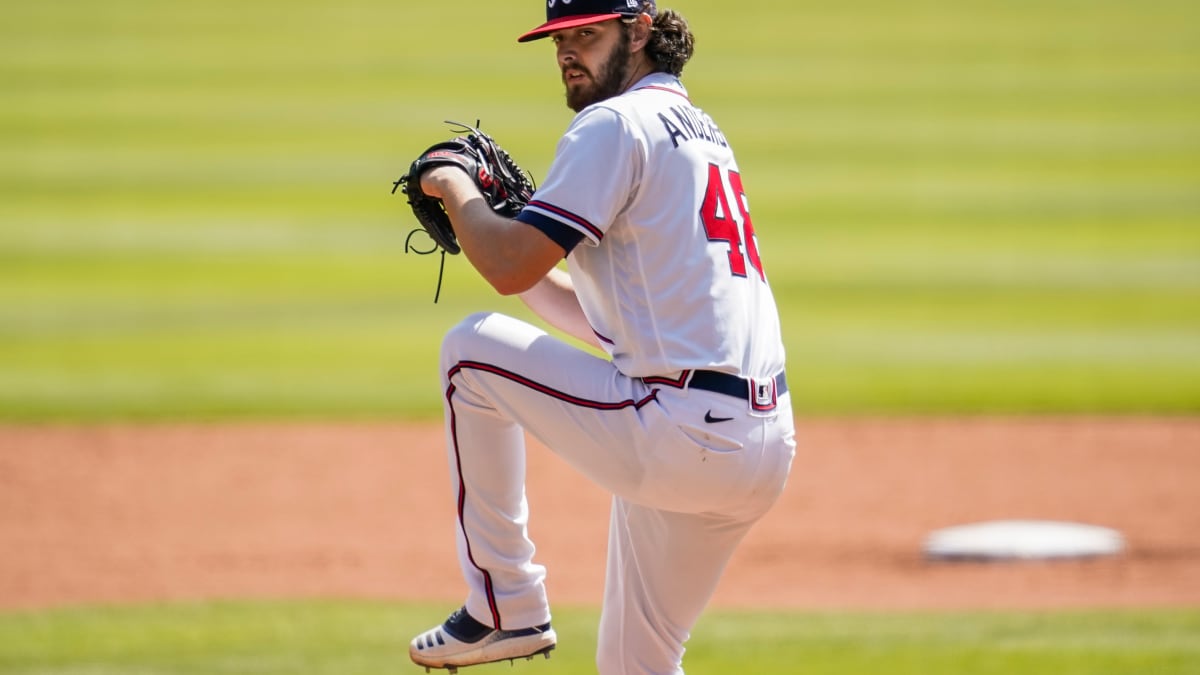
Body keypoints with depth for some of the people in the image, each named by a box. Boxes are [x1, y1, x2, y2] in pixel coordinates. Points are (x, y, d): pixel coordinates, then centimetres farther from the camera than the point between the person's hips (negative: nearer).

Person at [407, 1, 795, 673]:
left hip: (678, 436, -9)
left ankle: (505, 608, 10)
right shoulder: (701, 132, 24)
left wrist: (457, 188, 5)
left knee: (472, 348, 7)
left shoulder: (616, 124, -6)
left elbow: (510, 268, -12)